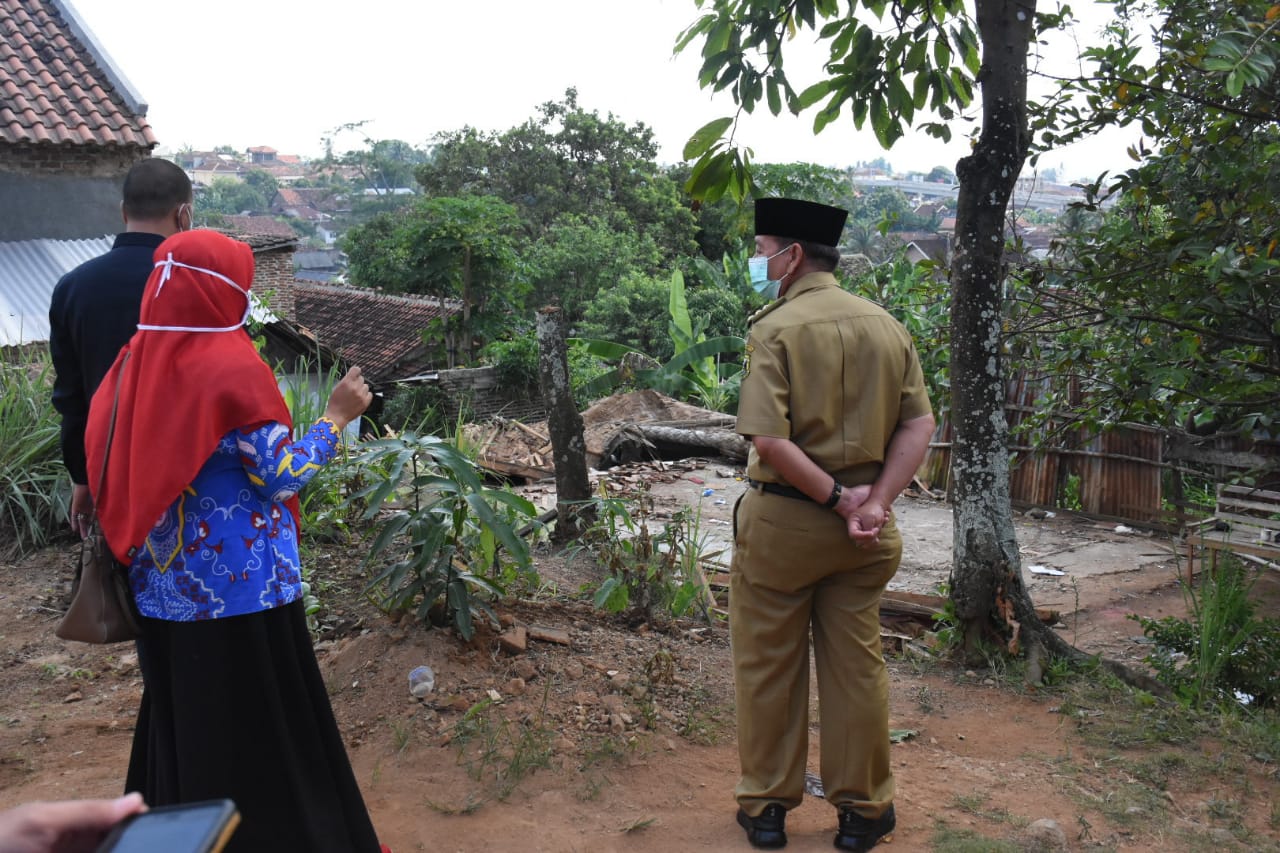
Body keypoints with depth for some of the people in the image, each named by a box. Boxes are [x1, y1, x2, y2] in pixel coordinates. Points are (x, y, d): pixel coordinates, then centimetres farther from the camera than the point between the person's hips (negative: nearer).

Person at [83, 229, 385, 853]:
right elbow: (282, 476, -15)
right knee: (263, 723, 8)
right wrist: (337, 416, -5)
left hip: (164, 583, 7)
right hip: (240, 581, -7)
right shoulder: (231, 369, -18)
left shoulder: (133, 366, 2)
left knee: (181, 715, 20)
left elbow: (108, 470, 8)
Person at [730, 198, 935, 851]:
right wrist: (873, 502, -9)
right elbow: (919, 425, -2)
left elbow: (769, 441, -23)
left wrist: (840, 498, -15)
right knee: (857, 666, 14)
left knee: (768, 667, 11)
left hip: (780, 521, -4)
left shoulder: (776, 328, -12)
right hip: (863, 530, 5)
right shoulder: (886, 326, 4)